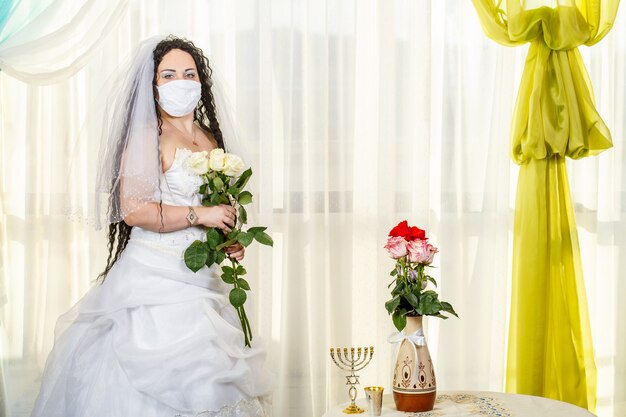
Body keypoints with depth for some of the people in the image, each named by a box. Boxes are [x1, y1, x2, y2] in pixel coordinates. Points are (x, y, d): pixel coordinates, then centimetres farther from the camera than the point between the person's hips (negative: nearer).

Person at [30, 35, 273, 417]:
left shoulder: (210, 138, 13)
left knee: (202, 378, 9)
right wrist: (200, 215, -16)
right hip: (154, 274, -7)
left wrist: (228, 240, 8)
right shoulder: (148, 136, -9)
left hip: (199, 277, 7)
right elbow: (134, 210, -19)